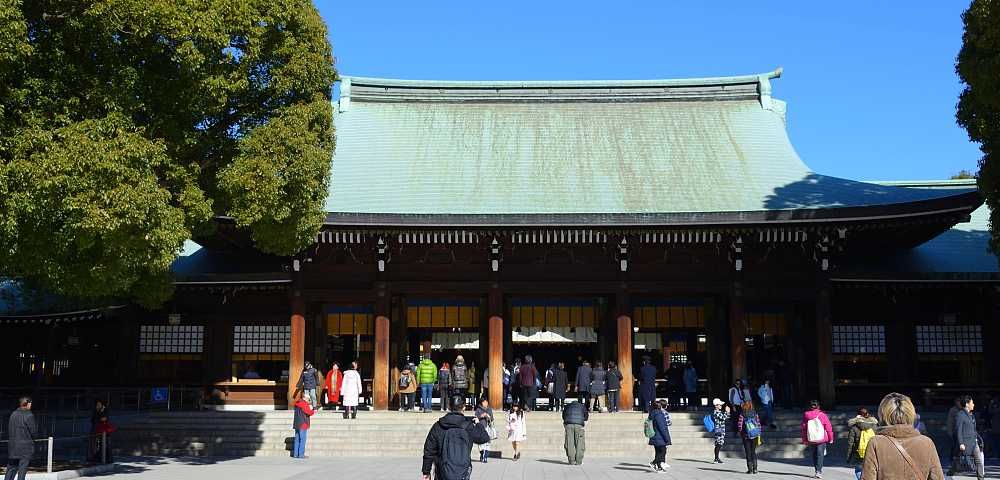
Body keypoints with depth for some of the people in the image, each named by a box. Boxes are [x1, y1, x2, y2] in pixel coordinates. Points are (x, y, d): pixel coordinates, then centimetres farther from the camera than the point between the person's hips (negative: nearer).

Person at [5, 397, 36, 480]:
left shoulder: (13, 414, 5)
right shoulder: (29, 415, -13)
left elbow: (9, 430, 8)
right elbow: (34, 432, -10)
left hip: (13, 446, 6)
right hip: (25, 448, -6)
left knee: (11, 468, 13)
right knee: (22, 470, 0)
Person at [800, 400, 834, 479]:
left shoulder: (806, 416, 1)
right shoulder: (822, 415, -6)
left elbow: (803, 428, 7)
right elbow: (828, 427, -3)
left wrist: (804, 440, 17)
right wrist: (830, 439, 8)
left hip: (811, 440, 2)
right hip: (821, 439, -2)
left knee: (814, 456, 16)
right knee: (820, 455, -1)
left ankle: (818, 470, 22)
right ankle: (818, 472, -10)